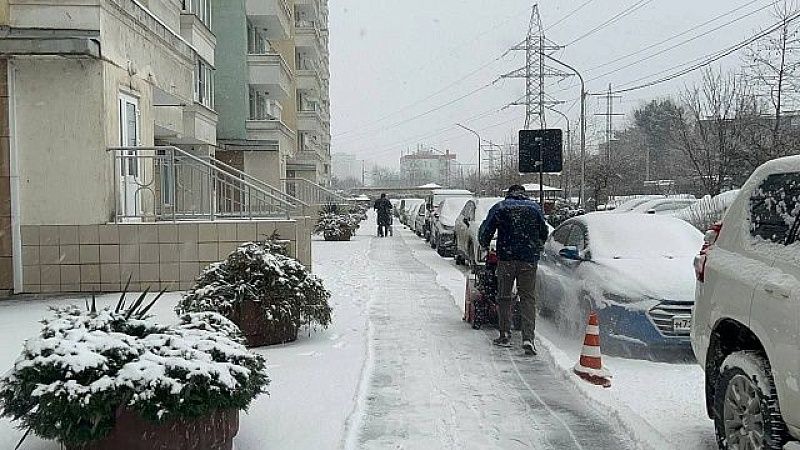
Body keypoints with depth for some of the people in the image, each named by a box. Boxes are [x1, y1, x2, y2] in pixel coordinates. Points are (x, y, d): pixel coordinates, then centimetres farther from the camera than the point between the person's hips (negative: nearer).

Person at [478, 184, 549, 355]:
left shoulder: (499, 208, 6)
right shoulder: (535, 207, 10)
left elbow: (485, 231, 4)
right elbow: (544, 233, 16)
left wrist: (485, 246, 22)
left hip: (506, 258, -1)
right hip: (529, 259, 1)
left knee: (504, 297, 12)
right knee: (527, 297, 4)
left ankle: (505, 336, 15)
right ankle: (528, 338, -8)